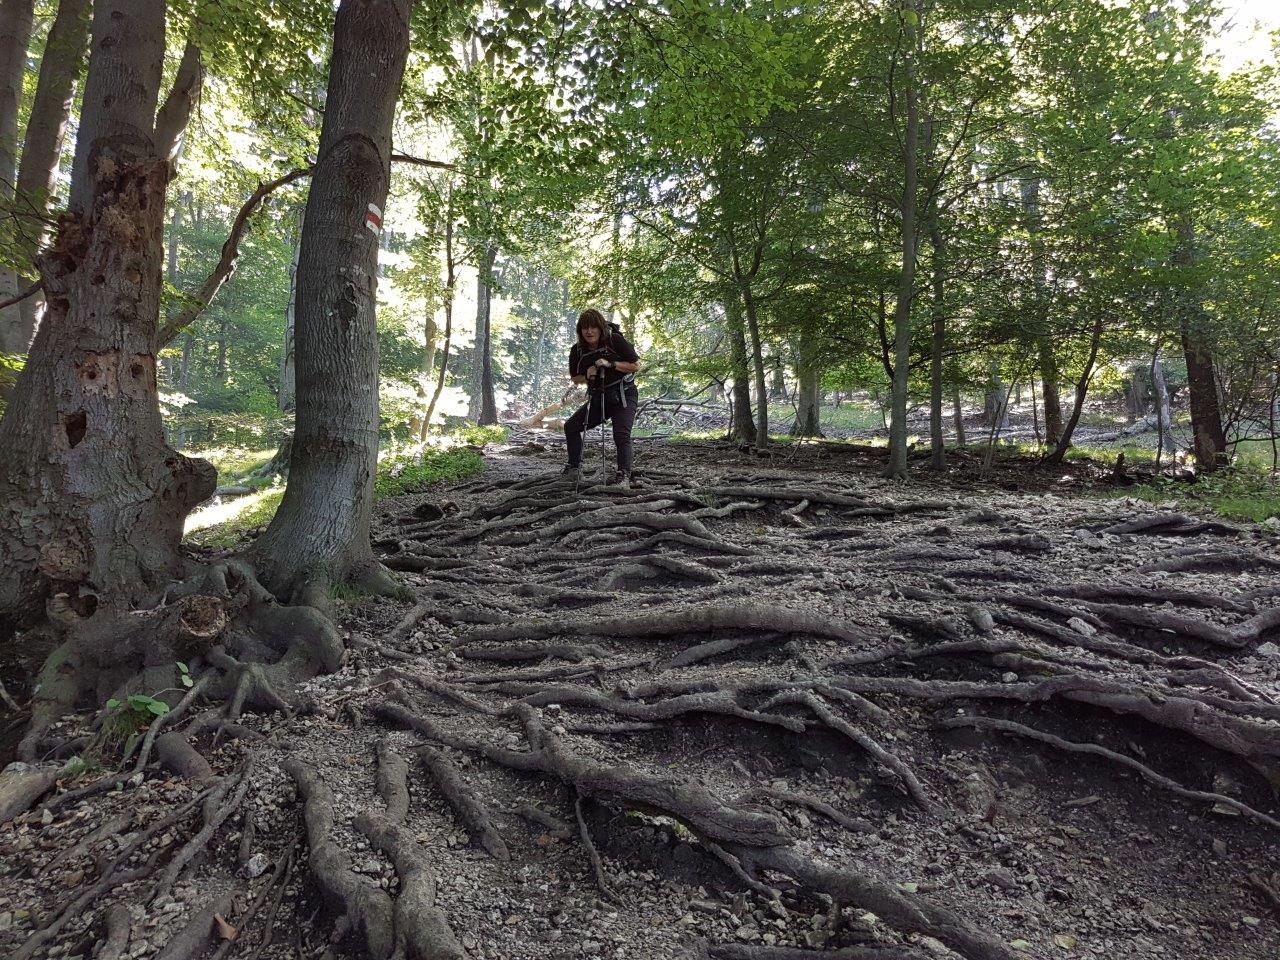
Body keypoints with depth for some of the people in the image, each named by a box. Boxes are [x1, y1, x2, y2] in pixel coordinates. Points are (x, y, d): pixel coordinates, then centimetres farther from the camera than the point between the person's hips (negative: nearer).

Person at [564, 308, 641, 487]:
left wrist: (611, 364, -23)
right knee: (571, 426, 7)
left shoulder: (615, 340, -15)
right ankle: (574, 466, 23)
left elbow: (636, 365, -12)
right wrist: (587, 377, -13)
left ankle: (624, 476, -23)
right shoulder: (577, 351, -2)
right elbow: (575, 378, 10)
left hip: (623, 396, -6)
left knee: (621, 434, -23)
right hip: (598, 398, 6)